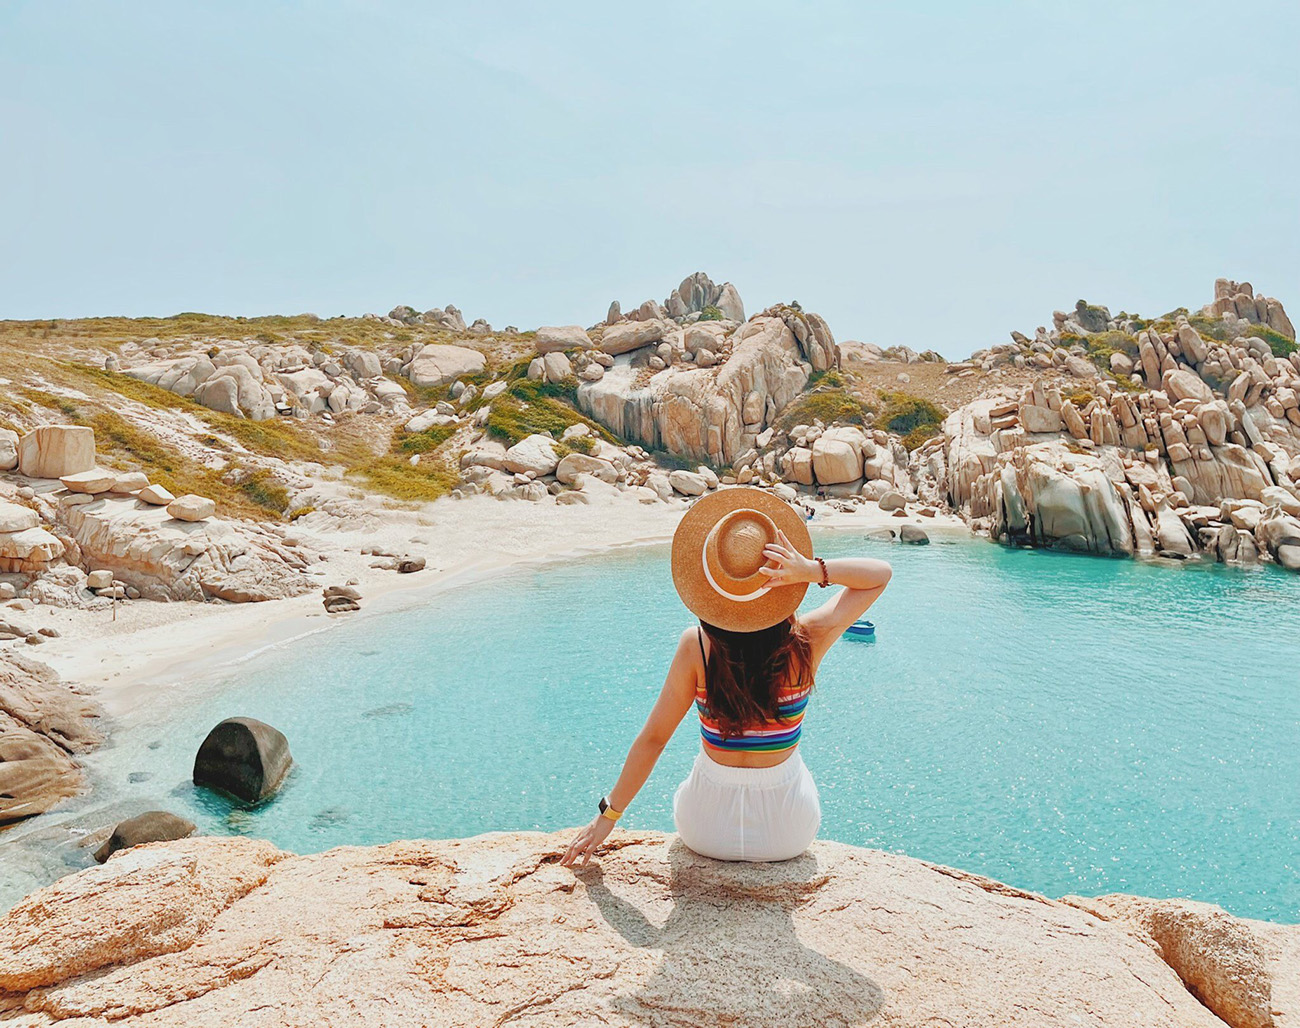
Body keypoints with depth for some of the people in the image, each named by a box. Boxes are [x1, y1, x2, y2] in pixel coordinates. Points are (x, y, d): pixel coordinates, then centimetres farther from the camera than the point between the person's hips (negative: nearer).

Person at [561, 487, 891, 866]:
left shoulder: (696, 647, -21)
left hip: (707, 829, 0)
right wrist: (814, 570, -25)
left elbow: (653, 737, -14)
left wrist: (609, 813, -2)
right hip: (787, 833, 1)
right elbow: (880, 574, -8)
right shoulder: (805, 644, -20)